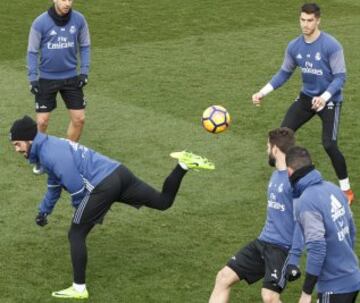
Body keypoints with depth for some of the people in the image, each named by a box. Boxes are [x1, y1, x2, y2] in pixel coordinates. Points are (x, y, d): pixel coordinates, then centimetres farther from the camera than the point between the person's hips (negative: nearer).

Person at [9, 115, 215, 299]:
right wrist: (44, 211, 38)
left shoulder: (49, 154, -12)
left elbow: (76, 186, -15)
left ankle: (79, 289, 5)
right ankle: (184, 164, 3)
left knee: (76, 235, 2)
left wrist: (81, 211, 4)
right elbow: (55, 184, 36)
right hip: (119, 172, 10)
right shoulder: (50, 146, 20)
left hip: (102, 186, -9)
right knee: (164, 201, 18)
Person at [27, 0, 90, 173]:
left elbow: (85, 47, 5)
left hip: (71, 77, 3)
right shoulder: (40, 23, -14)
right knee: (42, 121, -2)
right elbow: (32, 52, -6)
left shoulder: (79, 20, -7)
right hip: (46, 79, -3)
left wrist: (84, 71, -2)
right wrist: (33, 78, -10)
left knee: (79, 119, 4)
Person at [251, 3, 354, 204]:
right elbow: (284, 74, 8)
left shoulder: (331, 46, -22)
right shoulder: (294, 47, -4)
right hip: (307, 97, 6)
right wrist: (263, 92, -1)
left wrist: (324, 97, -35)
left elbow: (340, 77, -20)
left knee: (329, 144, -17)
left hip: (330, 100, -6)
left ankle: (346, 190, 0)